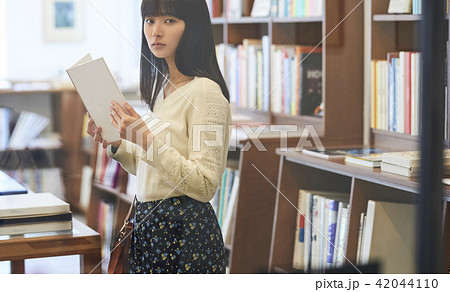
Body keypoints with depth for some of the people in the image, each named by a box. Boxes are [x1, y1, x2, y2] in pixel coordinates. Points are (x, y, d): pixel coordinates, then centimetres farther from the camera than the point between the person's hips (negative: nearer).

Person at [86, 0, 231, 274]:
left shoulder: (205, 91, -16)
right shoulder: (161, 88, 9)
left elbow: (205, 186, -21)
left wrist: (147, 139, -26)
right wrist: (115, 144, 2)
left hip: (185, 231, -8)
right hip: (149, 225, 8)